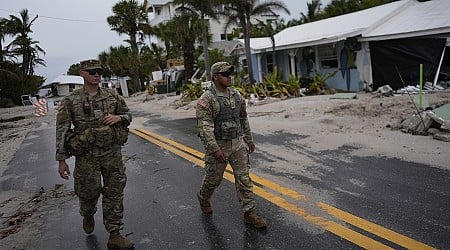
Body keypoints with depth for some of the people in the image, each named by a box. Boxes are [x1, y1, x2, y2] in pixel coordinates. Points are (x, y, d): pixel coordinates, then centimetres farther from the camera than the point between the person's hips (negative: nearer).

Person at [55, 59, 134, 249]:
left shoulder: (112, 96, 3)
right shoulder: (71, 101, -4)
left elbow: (128, 114, 14)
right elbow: (61, 131, -3)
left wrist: (118, 118, -10)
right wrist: (61, 160, -5)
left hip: (113, 153, 2)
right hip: (86, 155, -2)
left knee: (115, 193, 3)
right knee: (89, 192, 12)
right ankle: (87, 215, 47)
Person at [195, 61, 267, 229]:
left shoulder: (236, 95, 6)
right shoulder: (206, 99, -15)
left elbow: (243, 119, 15)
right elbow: (204, 126, -22)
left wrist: (249, 139, 18)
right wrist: (214, 149, -27)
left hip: (238, 143, 5)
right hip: (218, 145, -5)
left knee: (244, 177, 2)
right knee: (213, 178, 12)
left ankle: (249, 213, 10)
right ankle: (203, 198, 43)